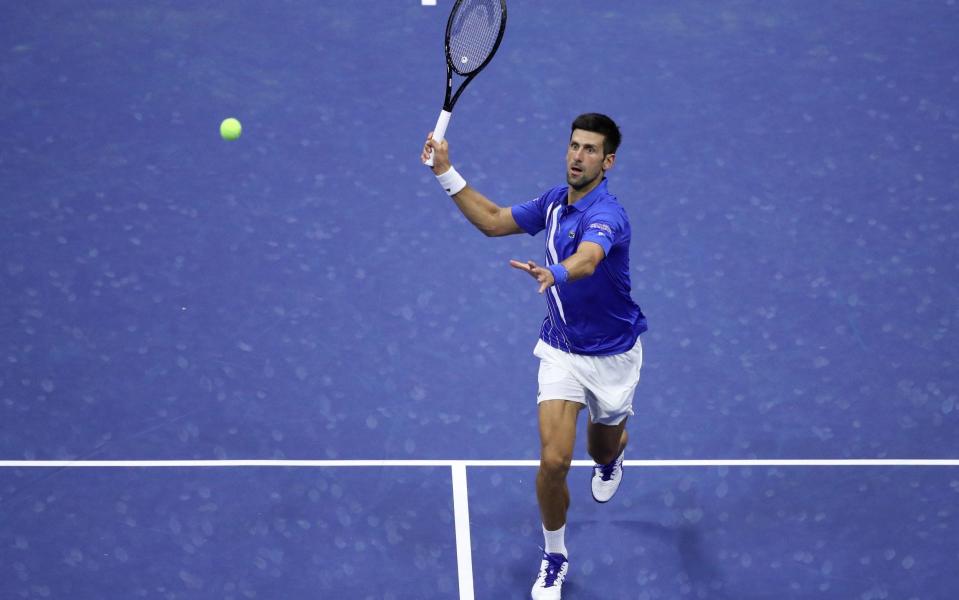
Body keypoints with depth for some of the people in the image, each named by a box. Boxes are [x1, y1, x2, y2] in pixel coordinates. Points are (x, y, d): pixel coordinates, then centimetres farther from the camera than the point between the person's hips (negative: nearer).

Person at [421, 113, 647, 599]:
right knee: (553, 461, -12)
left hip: (612, 355, -3)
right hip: (561, 351, 3)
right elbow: (494, 221, 9)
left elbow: (587, 259, -50)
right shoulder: (554, 201, -4)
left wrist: (554, 274, -72)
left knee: (604, 449, 22)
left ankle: (612, 456, 63)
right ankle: (554, 559, 9)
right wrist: (446, 173, 2)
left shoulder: (606, 214, -27)